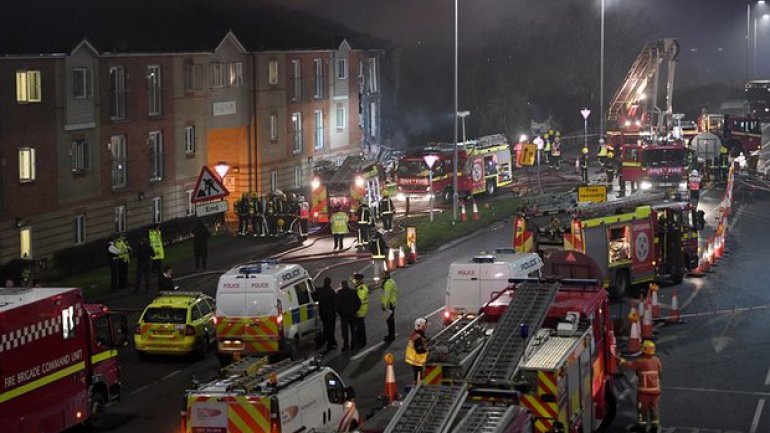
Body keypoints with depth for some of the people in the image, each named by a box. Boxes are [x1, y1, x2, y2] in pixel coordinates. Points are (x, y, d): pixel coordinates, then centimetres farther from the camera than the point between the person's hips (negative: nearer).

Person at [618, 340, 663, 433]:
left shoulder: (640, 362, -18)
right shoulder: (656, 360, 0)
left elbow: (627, 365, -15)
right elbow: (660, 370, 15)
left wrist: (620, 359, -3)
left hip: (644, 390, -5)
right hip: (655, 389, 5)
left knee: (642, 408, 11)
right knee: (654, 408, 15)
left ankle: (642, 425, 21)